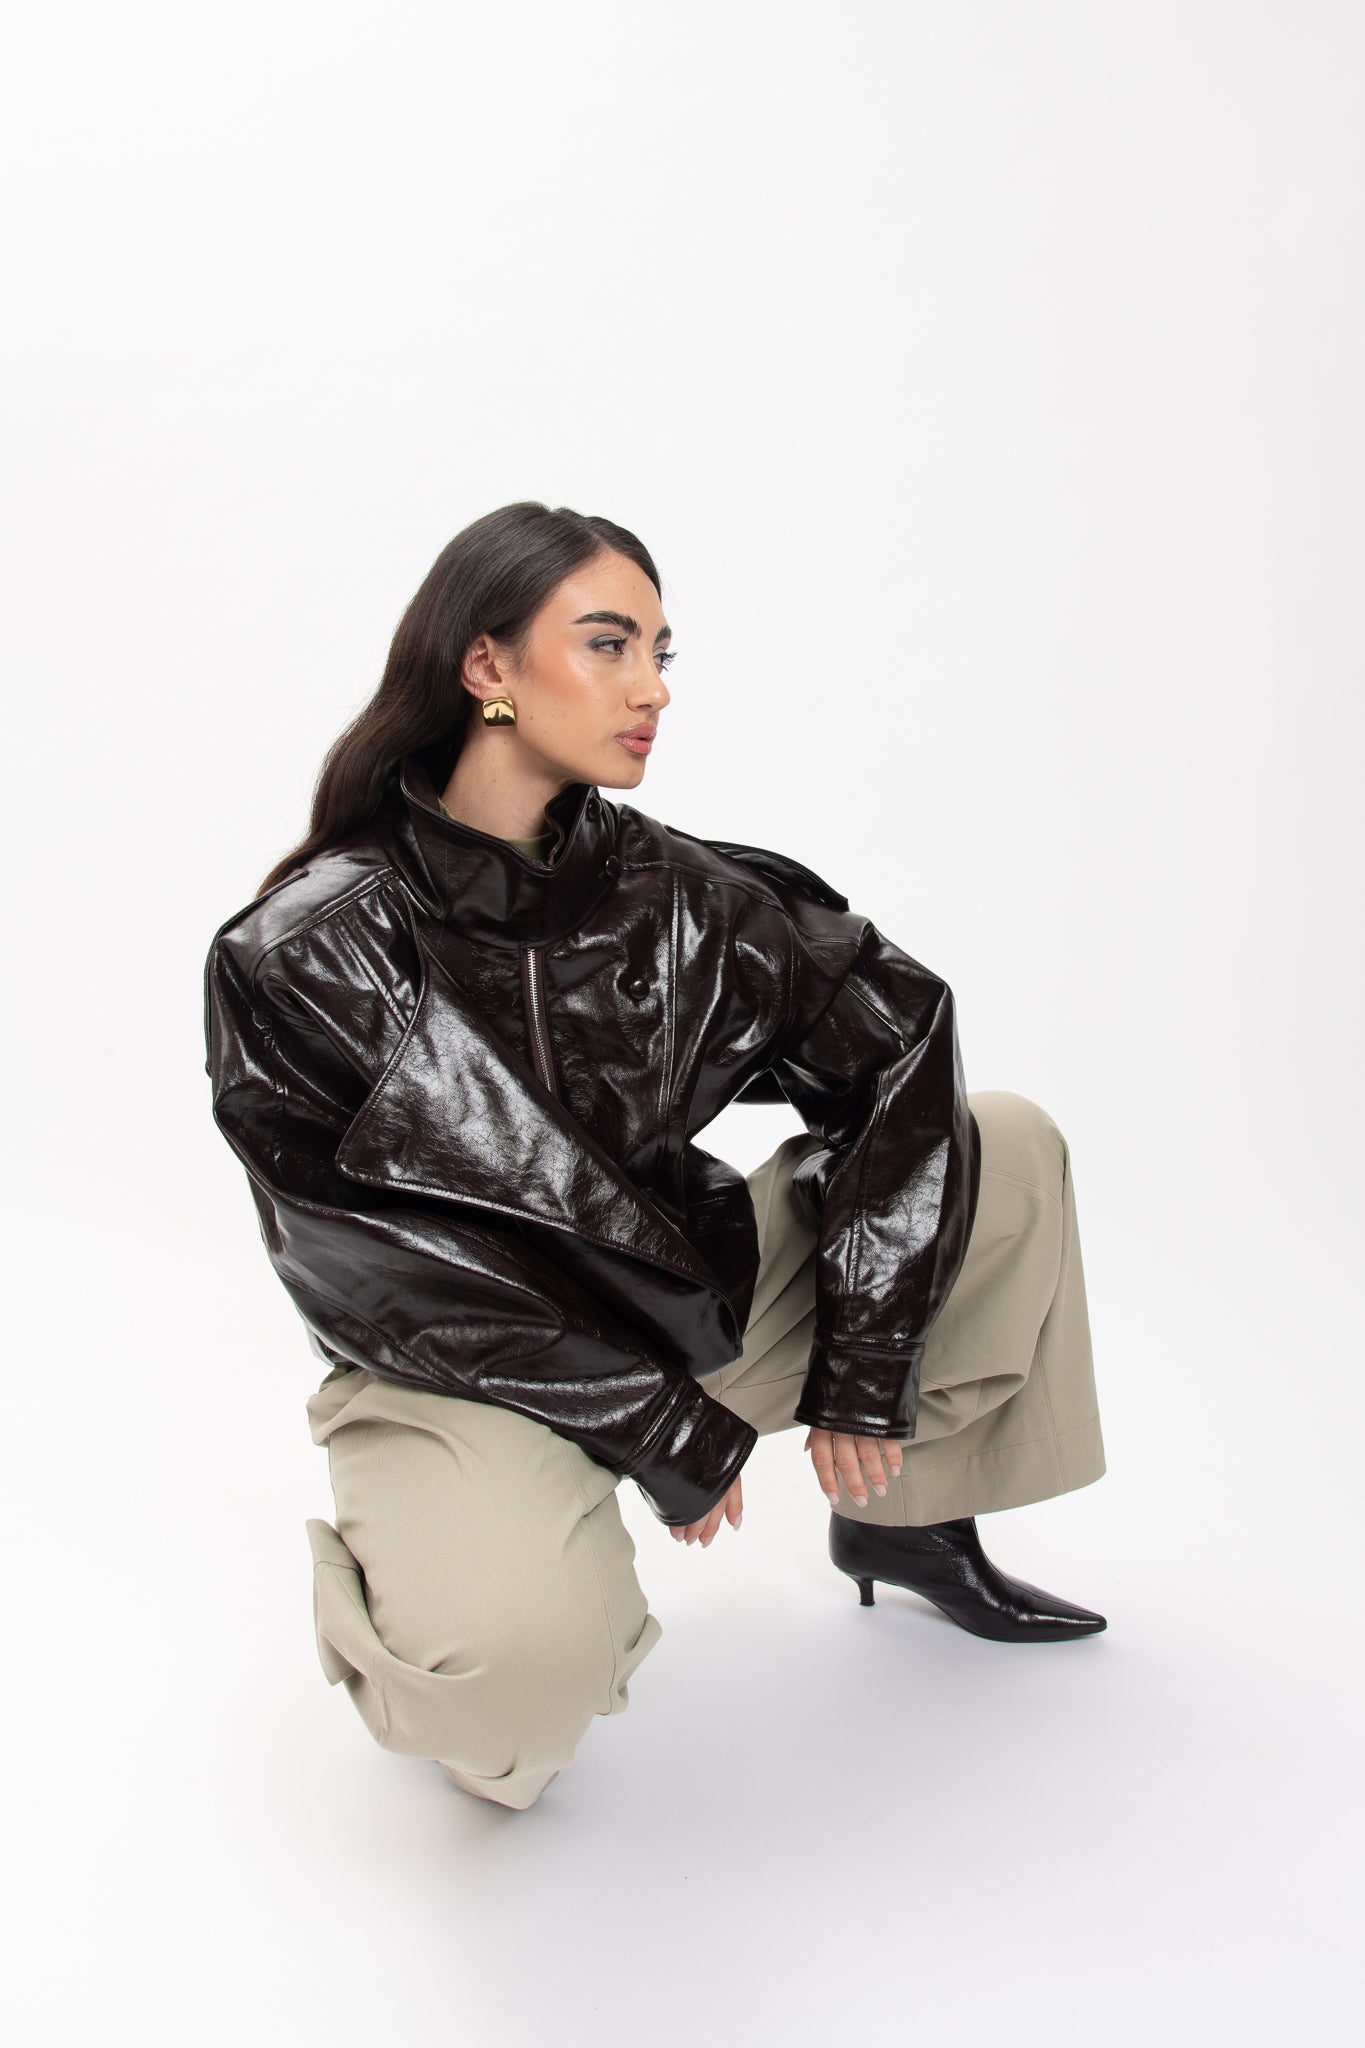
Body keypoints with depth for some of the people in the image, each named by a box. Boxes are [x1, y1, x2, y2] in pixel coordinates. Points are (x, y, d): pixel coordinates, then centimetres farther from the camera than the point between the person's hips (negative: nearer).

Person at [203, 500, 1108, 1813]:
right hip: (459, 1369, -5)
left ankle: (909, 1518, 17)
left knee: (1008, 1150, -1)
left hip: (691, 1296, 6)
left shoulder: (668, 893, -6)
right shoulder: (303, 956, -18)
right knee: (522, 1646, -37)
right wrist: (667, 1433, -17)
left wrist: (865, 1361, -9)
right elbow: (380, 1271, -19)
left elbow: (891, 1032, -3)